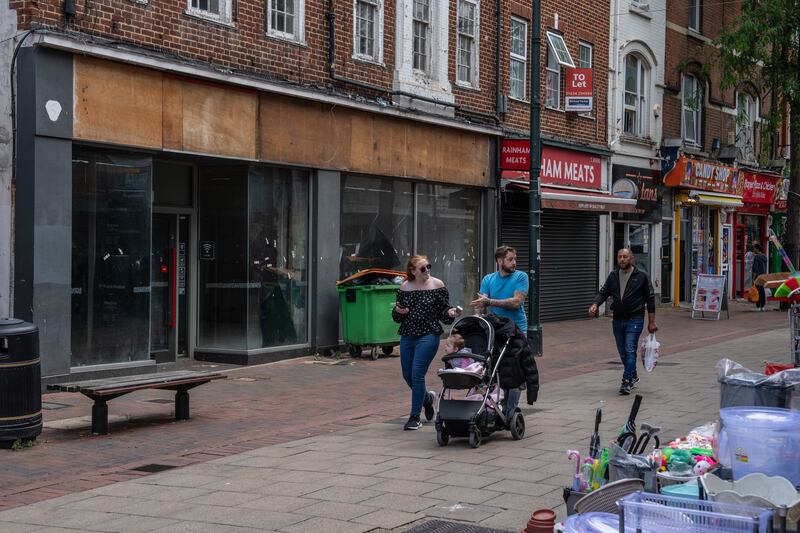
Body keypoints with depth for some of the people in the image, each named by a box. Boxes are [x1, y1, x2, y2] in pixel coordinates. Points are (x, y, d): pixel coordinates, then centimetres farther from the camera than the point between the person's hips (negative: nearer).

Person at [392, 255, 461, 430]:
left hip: (428, 335, -4)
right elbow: (396, 317, 11)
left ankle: (415, 417, 0)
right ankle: (427, 398, 41)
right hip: (407, 336, 4)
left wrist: (450, 313, -20)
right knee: (407, 375, 11)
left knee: (417, 373, -11)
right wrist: (398, 311, -10)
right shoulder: (404, 287, 4)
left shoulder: (437, 285, -4)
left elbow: (443, 312, 1)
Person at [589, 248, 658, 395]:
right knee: (623, 352, 12)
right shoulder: (613, 276, 9)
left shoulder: (641, 276, -2)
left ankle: (627, 382, -15)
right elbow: (603, 292, 7)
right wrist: (595, 304, -16)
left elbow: (650, 299, 1)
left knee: (630, 349, -14)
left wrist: (651, 322, 0)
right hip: (618, 319, 5)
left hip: (634, 318, -5)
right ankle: (633, 376, 32)